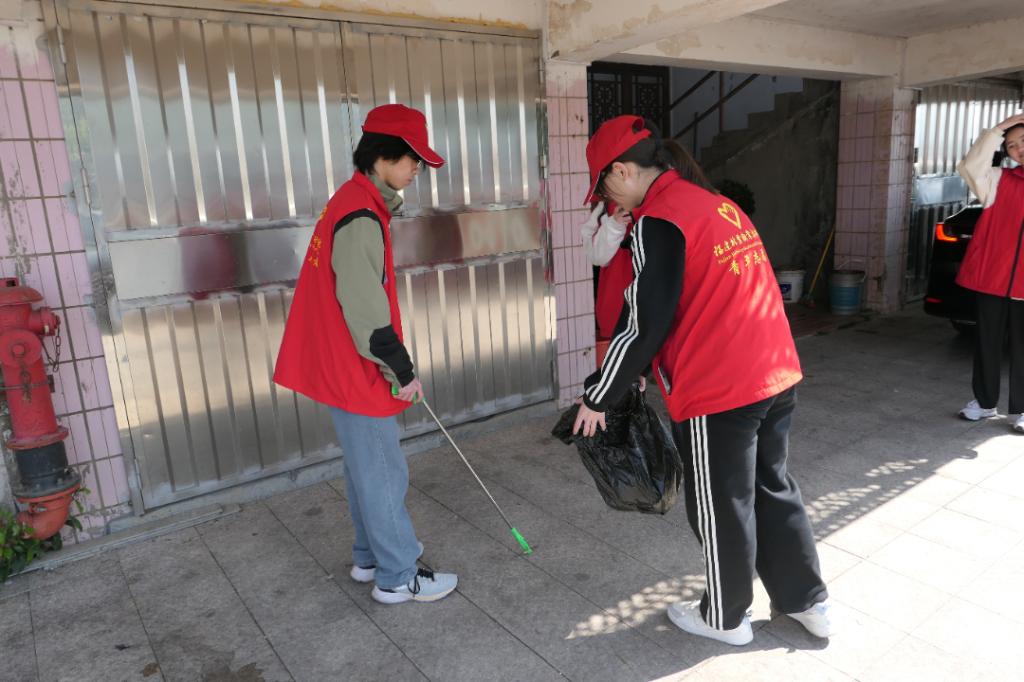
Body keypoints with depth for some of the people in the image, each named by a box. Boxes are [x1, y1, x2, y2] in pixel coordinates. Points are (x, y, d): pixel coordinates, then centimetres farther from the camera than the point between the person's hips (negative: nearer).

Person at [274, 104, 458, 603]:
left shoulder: (354, 201, 11)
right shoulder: (361, 217, -22)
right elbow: (367, 312, -24)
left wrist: (394, 365, 20)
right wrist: (402, 372, -14)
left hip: (341, 366, 10)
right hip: (356, 373, -10)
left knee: (366, 466, 21)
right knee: (383, 473, 2)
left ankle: (371, 555, 36)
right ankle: (398, 577, 18)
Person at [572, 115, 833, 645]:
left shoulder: (658, 220, -15)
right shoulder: (720, 205, 13)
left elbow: (644, 324, -17)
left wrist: (598, 398, -5)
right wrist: (653, 369, 23)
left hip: (717, 394, -8)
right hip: (777, 377, 8)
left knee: (721, 510, 11)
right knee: (773, 490, 23)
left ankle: (725, 618, 33)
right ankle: (808, 601, 38)